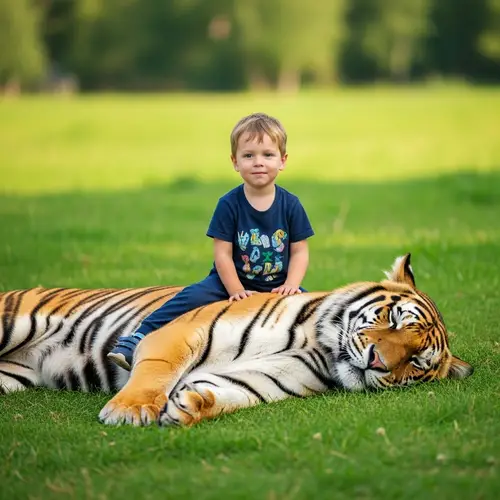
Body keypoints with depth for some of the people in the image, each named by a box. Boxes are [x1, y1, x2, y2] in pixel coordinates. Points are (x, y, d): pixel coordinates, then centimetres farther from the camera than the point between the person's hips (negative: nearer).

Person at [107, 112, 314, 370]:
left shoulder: (290, 205, -5)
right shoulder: (229, 204, -10)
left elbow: (299, 252, -2)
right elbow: (222, 254, -9)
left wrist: (291, 285, -17)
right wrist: (237, 291, -17)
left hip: (277, 286, 2)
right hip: (234, 281, -2)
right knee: (194, 296, -24)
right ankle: (139, 338, -23)